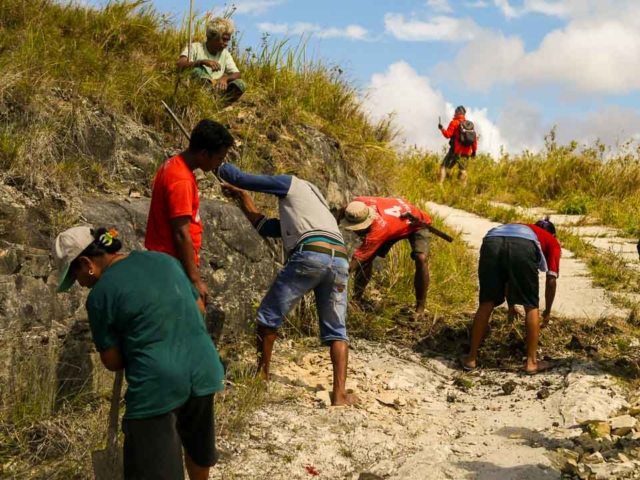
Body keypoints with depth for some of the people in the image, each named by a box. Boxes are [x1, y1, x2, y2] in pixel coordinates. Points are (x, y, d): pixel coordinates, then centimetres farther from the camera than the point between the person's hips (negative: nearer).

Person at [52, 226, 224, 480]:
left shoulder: (100, 294, -8)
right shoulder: (165, 260, 9)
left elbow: (113, 362, -2)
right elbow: (200, 310, 18)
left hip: (157, 386, -6)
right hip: (203, 371, 7)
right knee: (197, 446, 29)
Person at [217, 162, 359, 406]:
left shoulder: (291, 183, 20)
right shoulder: (314, 206, 40)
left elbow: (238, 176, 16)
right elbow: (264, 227, 41)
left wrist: (224, 168, 38)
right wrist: (241, 195, 49)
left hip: (310, 256, -7)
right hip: (340, 260, 7)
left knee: (269, 316, 11)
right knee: (336, 331, 14)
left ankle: (262, 377, 20)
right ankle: (340, 394, 3)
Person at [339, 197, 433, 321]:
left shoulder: (379, 228, -48)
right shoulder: (357, 206, -30)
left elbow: (355, 261, -47)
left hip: (416, 223, -7)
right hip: (394, 221, 7)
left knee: (421, 259, -30)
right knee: (366, 257, -7)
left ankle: (420, 309, -20)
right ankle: (356, 300, 3)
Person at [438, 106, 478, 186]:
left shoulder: (454, 122, -4)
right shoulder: (470, 124, 12)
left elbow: (448, 135, -9)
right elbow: (475, 138, 11)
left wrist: (442, 128, 6)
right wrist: (474, 150, 17)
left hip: (456, 150, -5)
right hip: (466, 152, 5)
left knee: (444, 166, 0)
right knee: (463, 169, 16)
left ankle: (440, 184, -12)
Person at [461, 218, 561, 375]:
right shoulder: (552, 242, 35)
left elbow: (506, 275, 50)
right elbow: (551, 280, 27)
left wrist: (510, 305, 60)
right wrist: (547, 311, 40)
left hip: (491, 242, 4)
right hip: (524, 246, -3)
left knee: (486, 304, 15)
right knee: (531, 306, 14)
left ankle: (471, 358, 20)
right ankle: (531, 362, 15)